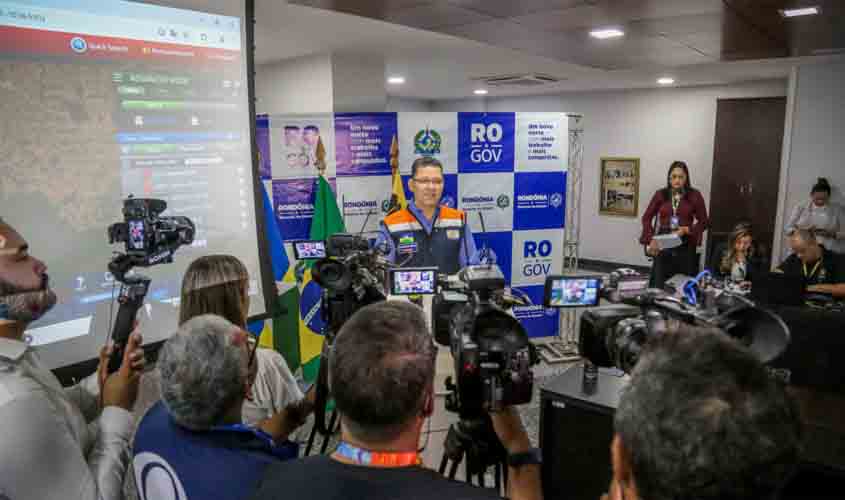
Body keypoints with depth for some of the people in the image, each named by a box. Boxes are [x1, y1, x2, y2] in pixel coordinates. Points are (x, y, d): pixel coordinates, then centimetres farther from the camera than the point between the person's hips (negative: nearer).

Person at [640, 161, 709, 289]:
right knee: (658, 284, 2)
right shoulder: (660, 194, 3)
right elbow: (646, 218, 4)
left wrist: (687, 230, -14)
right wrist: (651, 239, -8)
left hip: (685, 246, -1)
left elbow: (703, 221, 3)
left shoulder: (695, 195, 0)